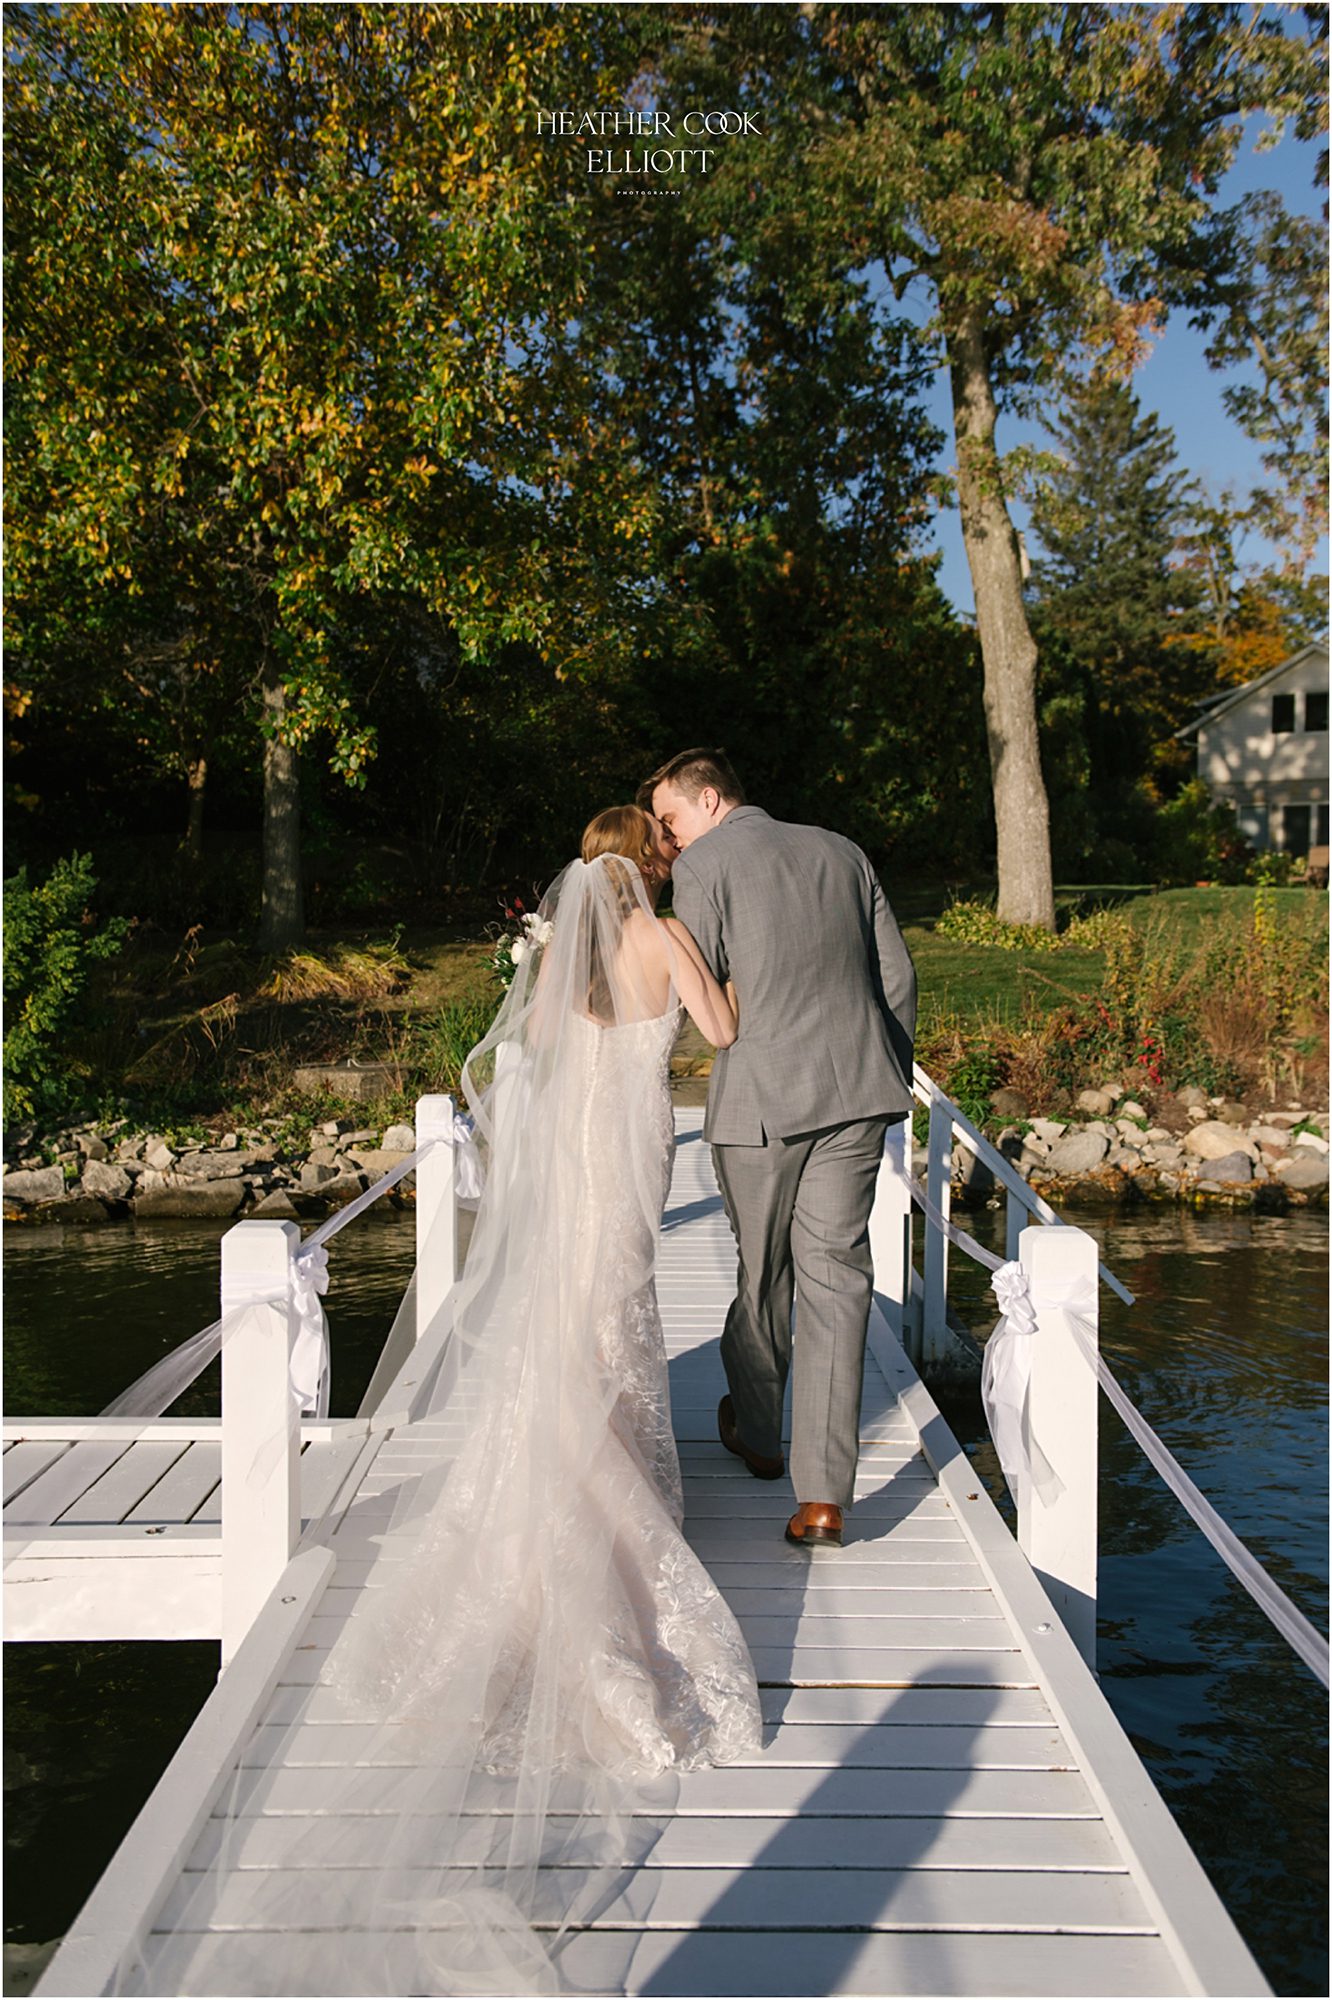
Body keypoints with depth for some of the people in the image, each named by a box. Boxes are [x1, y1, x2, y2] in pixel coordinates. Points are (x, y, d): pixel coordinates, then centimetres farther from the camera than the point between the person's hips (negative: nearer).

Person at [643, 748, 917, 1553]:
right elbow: (897, 974, 13)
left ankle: (758, 1432, 37)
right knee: (835, 1276, 2)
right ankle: (823, 1493, -3)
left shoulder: (704, 866, -1)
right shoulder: (841, 851, 15)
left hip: (761, 1095, -3)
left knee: (763, 1271, 15)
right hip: (856, 1090, 4)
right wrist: (891, 1079, 20)